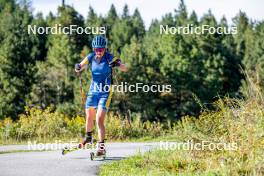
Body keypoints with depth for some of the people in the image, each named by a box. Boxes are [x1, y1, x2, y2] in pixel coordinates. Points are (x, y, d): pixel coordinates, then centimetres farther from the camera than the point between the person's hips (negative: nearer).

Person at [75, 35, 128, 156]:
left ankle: (101, 146, -13)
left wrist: (118, 64, -44)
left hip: (105, 93, -4)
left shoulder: (109, 58, -14)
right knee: (89, 117, 14)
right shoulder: (91, 57, -4)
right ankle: (88, 138, 40)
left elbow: (125, 69, -22)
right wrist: (78, 67, -24)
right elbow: (78, 69, 1)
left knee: (99, 120, -16)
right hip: (93, 91, 4)